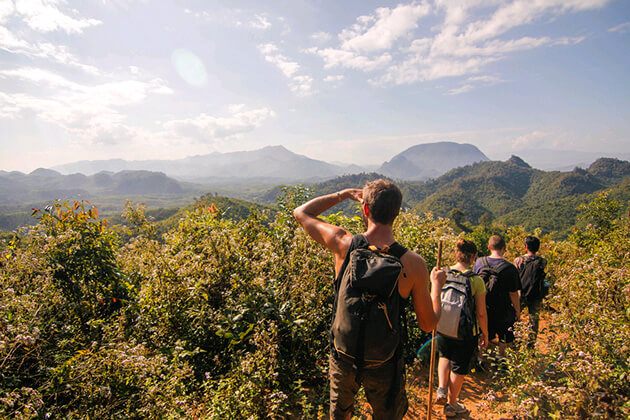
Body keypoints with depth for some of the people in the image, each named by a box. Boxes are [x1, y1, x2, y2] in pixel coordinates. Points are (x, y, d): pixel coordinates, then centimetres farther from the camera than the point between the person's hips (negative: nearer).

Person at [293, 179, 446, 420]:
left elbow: (301, 212, -1)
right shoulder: (413, 264, -20)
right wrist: (436, 284, 9)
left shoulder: (343, 244, -18)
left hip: (342, 358, 1)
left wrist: (344, 194, 5)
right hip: (385, 366, -1)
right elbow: (428, 324, -7)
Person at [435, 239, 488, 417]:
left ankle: (442, 389, 16)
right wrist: (485, 335, 4)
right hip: (466, 332, -3)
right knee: (459, 366, 17)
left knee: (444, 356, 31)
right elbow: (481, 313, -13)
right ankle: (451, 405, 34)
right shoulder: (476, 280, -18)